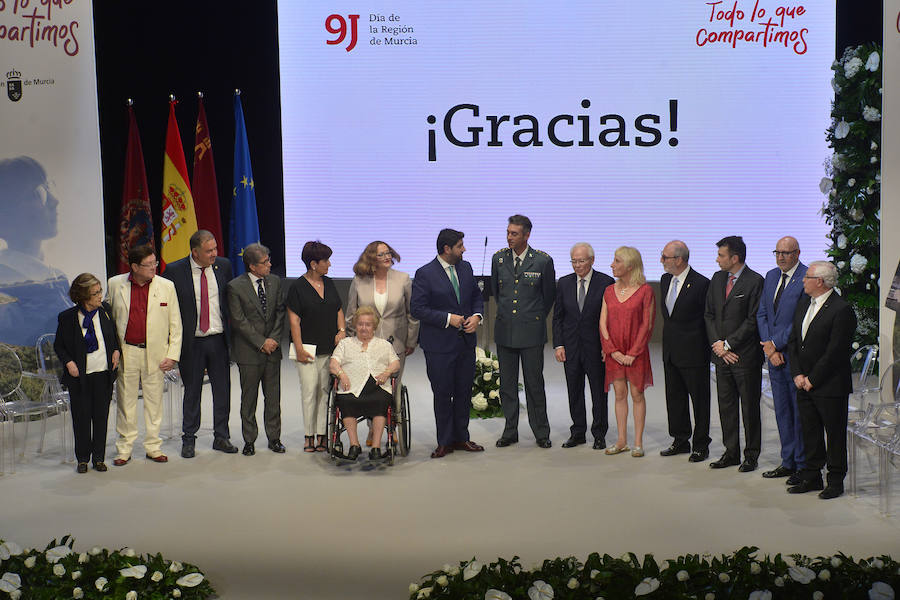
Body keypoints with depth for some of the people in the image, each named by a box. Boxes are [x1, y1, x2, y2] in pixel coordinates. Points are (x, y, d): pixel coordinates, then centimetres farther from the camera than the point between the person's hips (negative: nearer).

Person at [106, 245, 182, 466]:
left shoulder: (166, 286, 0)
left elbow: (176, 325, 2)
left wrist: (172, 355, -4)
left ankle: (153, 447, 20)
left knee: (154, 401, 7)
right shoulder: (115, 284, 1)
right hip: (126, 353, 0)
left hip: (155, 353, 0)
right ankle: (124, 449, 17)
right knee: (126, 401, 6)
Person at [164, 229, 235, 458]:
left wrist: (232, 332, 7)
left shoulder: (223, 266, 1)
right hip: (191, 342, -2)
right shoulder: (174, 271, -8)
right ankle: (188, 440, 20)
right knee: (192, 391, 7)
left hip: (218, 339, 3)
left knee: (222, 389, 7)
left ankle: (221, 437, 20)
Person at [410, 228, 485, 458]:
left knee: (464, 392, 11)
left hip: (466, 342, 5)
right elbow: (417, 309, -14)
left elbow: (476, 296, 17)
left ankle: (461, 438, 24)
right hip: (439, 345, -5)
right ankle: (445, 442, 14)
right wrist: (448, 319, -18)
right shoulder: (425, 274, -10)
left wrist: (476, 316, -3)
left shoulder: (466, 267, 7)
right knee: (443, 394, 2)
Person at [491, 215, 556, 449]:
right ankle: (510, 432, 18)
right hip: (505, 330, 3)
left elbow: (549, 295, 7)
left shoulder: (543, 260, -6)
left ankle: (541, 433, 12)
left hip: (531, 331, -3)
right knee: (507, 384, 8)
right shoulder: (498, 258, 3)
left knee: (534, 383, 1)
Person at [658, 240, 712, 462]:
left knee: (699, 398, 4)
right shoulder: (665, 280, 8)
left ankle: (701, 445, 14)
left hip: (693, 352, -7)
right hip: (670, 351, 7)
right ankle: (680, 441, 27)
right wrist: (669, 337, 16)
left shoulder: (701, 283, -16)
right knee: (674, 397, 14)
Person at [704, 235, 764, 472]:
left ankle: (751, 455, 14)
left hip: (746, 355, -6)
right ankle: (731, 452, 21)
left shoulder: (755, 281, -10)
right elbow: (709, 314, 12)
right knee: (726, 406, 11)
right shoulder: (717, 279, 10)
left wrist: (728, 344, -13)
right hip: (722, 354, 6)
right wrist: (717, 344, -2)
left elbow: (753, 320, -13)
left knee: (749, 407, 3)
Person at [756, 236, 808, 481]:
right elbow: (761, 314, 10)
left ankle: (803, 466, 11)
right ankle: (788, 462, 25)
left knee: (800, 412, 0)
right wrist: (769, 348, -1)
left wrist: (775, 344, -12)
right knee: (782, 411, 14)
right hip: (774, 354, 7)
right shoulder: (771, 276, 11)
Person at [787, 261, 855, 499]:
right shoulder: (804, 303, 10)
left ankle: (835, 481, 15)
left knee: (834, 434, 4)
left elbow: (835, 352, -18)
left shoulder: (842, 310, -15)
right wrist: (797, 374, 1)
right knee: (809, 431, 13)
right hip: (804, 384, 7)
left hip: (830, 386, -7)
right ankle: (811, 477, 24)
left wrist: (812, 379, -13)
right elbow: (793, 341, 11)